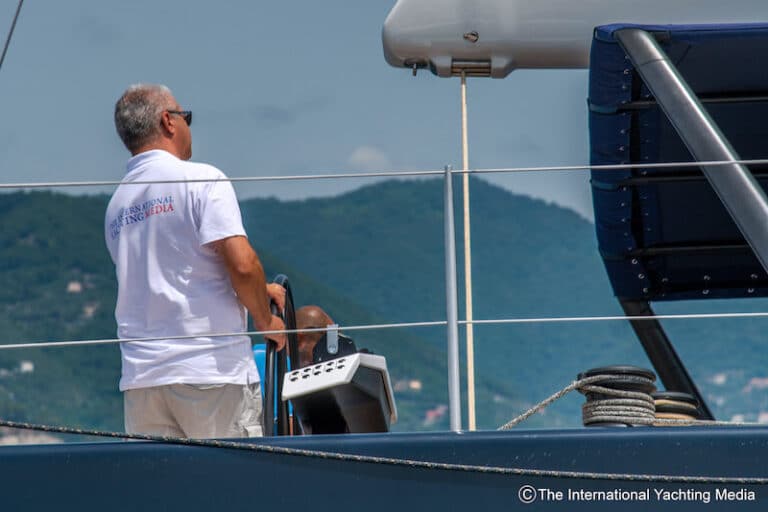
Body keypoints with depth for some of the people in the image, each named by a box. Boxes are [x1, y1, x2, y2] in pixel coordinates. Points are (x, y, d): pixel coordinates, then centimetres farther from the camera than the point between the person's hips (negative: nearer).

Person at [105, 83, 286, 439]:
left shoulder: (116, 206, 16)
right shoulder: (201, 179, -5)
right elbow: (242, 263, -16)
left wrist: (255, 290, 26)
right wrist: (264, 319, 2)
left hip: (139, 378, 6)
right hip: (212, 368, -6)